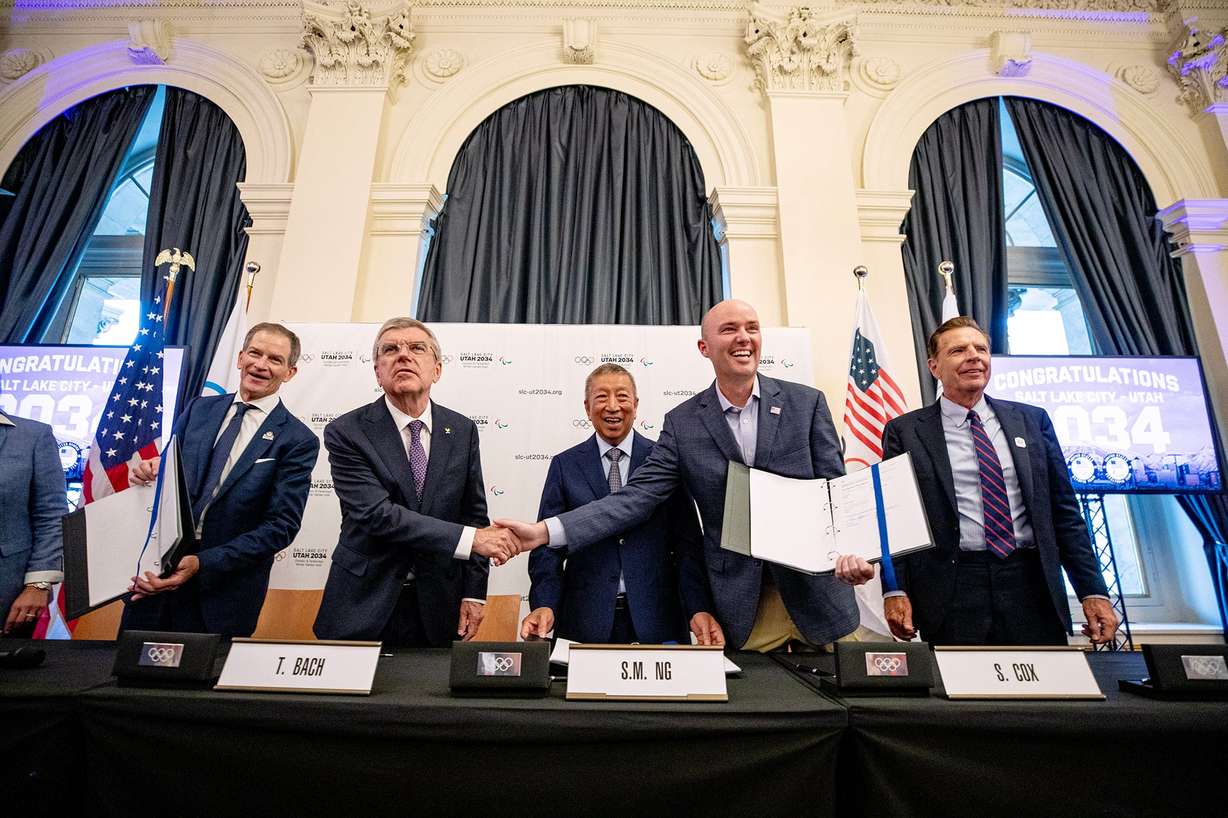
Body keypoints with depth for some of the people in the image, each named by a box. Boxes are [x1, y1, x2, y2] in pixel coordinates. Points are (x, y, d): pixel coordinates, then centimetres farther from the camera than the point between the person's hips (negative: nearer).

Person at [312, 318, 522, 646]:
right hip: (363, 607, -2)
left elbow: (474, 513, 3)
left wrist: (474, 593, -3)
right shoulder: (346, 432, -11)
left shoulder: (462, 430, -1)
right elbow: (376, 513, -22)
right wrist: (471, 538, -28)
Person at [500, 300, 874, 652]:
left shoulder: (806, 403, -2)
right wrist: (544, 531, -18)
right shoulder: (682, 422, -3)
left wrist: (852, 548, -23)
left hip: (817, 594, 1)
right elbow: (636, 497, -8)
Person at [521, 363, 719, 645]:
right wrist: (544, 605, -15)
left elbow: (687, 543, -2)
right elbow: (548, 544, 0)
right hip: (584, 621, 0)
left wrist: (699, 609, -14)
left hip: (655, 620, 0)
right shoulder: (565, 465, 2)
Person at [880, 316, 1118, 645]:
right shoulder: (905, 432, 0)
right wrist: (895, 591, -11)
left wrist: (1093, 591, 4)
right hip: (951, 594, -3)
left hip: (1032, 587, 3)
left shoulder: (1032, 420, 10)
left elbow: (1064, 510, 10)